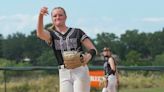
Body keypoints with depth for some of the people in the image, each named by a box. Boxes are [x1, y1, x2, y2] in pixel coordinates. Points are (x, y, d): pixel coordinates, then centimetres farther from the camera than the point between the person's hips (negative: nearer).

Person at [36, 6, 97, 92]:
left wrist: (88, 56, -23)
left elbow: (93, 49, 2)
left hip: (80, 71, -2)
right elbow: (40, 33, -15)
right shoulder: (51, 34, 9)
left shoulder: (77, 32, 7)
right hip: (64, 73, 2)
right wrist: (40, 16, -33)